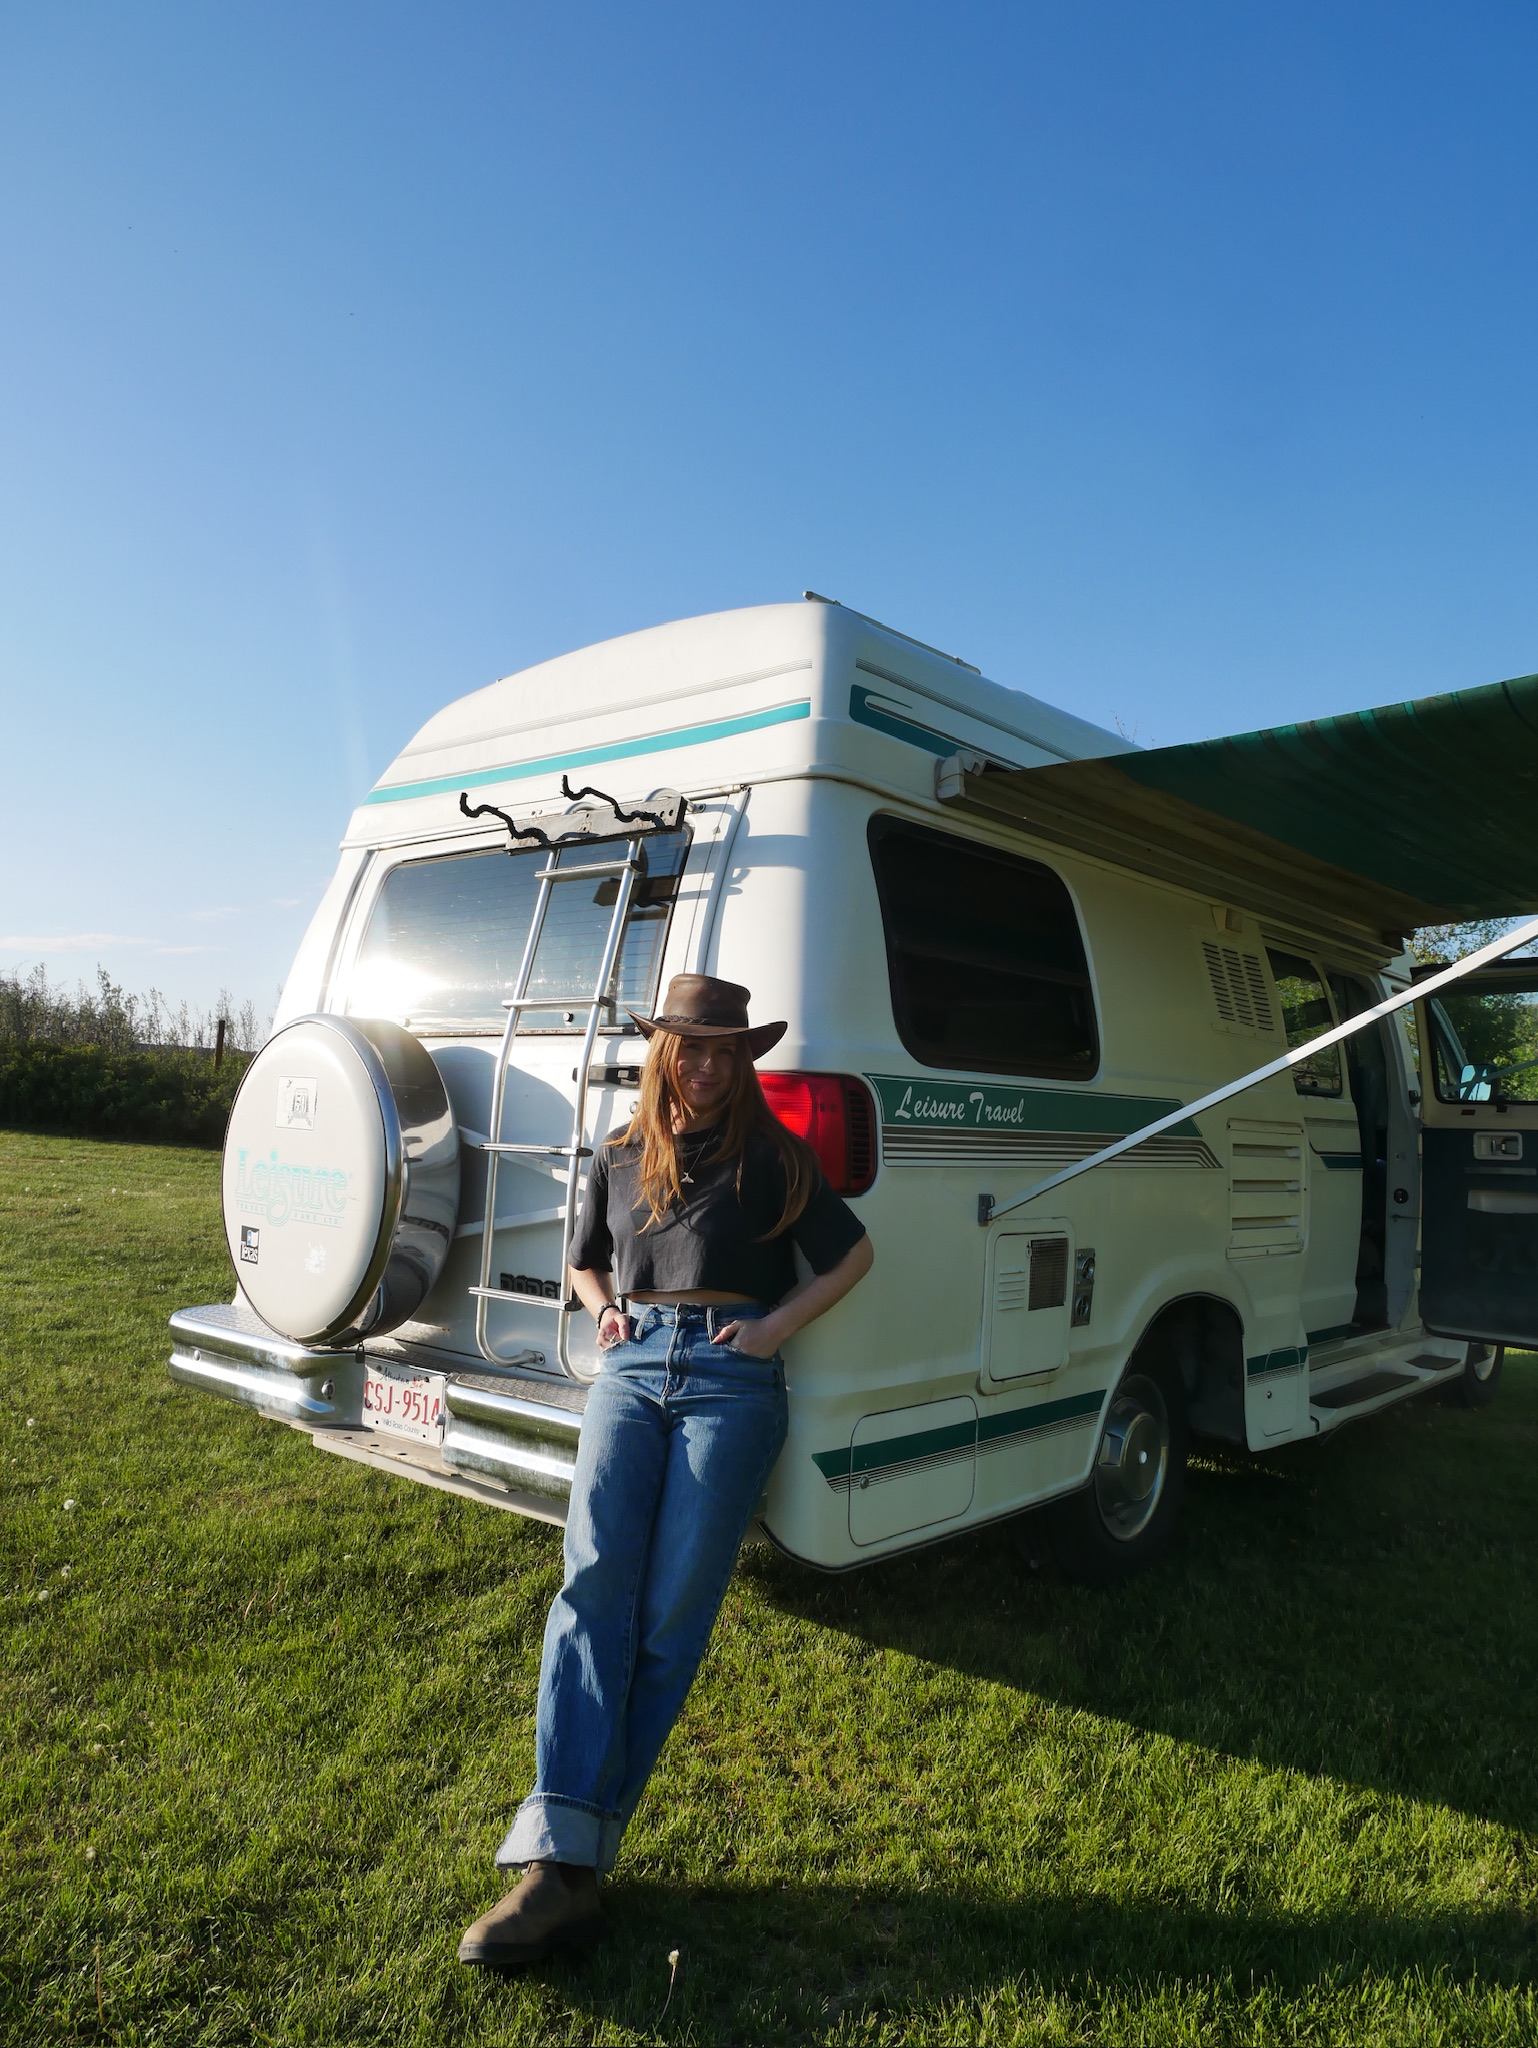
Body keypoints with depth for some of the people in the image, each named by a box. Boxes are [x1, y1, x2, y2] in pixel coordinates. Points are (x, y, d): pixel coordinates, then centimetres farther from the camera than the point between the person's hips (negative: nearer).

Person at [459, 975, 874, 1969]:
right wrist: (605, 1311, 9)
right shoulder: (620, 1160, 17)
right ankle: (557, 1862, -16)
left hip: (730, 1376, -3)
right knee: (595, 1585, -14)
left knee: (674, 1612, -7)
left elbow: (852, 1255, 9)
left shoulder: (772, 1157, 7)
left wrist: (775, 1327, -2)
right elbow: (586, 1262, 30)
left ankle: (579, 1851, 3)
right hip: (631, 1368, 3)